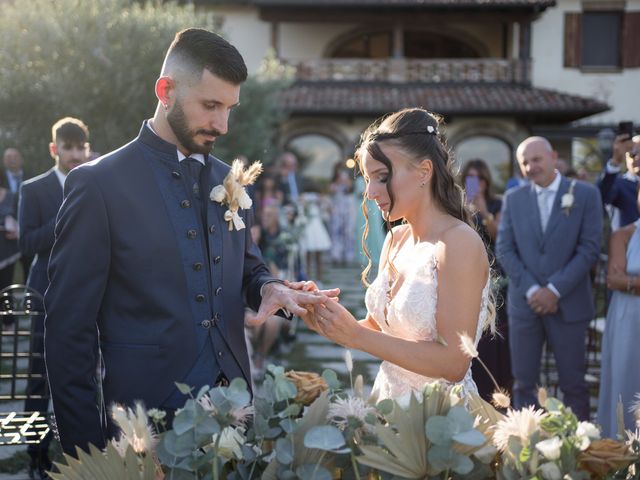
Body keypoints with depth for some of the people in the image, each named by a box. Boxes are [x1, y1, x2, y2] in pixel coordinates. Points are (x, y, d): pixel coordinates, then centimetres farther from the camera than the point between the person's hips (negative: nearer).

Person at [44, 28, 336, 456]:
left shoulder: (229, 181, 8)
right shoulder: (98, 184, -10)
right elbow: (69, 328, -8)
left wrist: (267, 287, -4)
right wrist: (87, 447, -9)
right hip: (147, 420, -5)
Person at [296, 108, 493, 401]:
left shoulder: (459, 243, -18)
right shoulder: (395, 239, 4)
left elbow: (454, 363, -21)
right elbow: (377, 327, 10)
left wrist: (356, 336, -21)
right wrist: (327, 321, -8)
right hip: (387, 399, 6)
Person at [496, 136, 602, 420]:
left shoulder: (586, 195, 0)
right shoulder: (513, 199, 8)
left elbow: (590, 249, -6)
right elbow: (504, 250, 4)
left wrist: (555, 289, -12)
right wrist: (531, 289, -9)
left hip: (568, 304, -2)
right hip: (524, 304, 2)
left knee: (573, 383, 4)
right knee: (524, 383, 6)